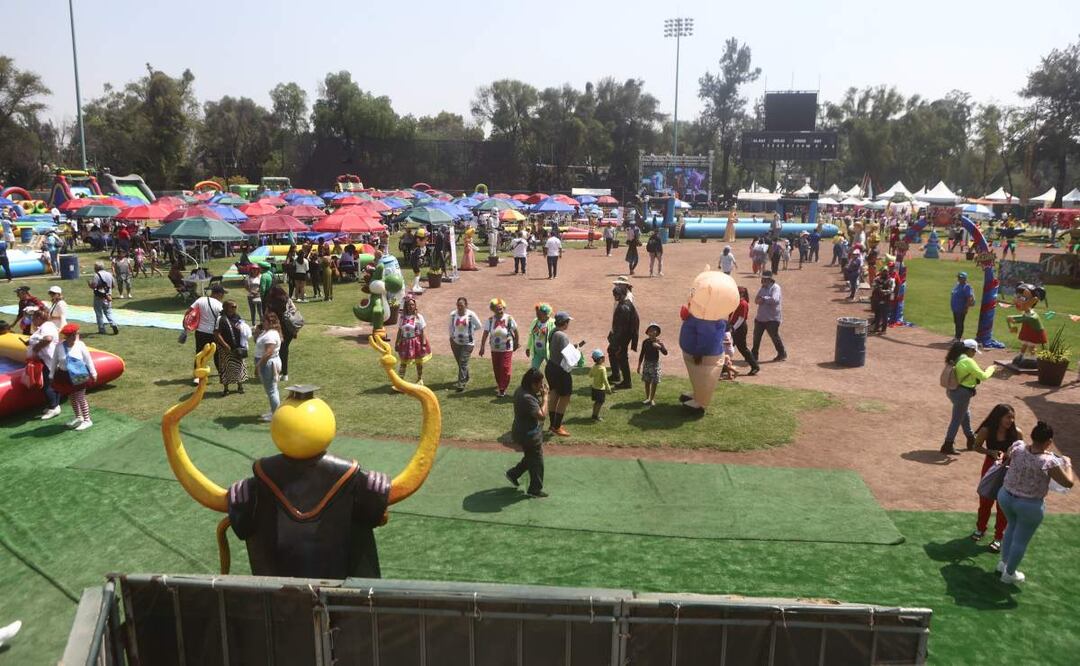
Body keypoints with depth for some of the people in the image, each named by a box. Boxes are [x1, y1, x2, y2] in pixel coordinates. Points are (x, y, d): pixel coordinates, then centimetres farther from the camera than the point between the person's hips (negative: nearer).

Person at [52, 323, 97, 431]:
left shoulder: (80, 345, -10)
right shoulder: (59, 346, -6)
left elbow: (88, 359, -4)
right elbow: (54, 361, 3)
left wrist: (93, 373, -1)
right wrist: (52, 376, 7)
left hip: (79, 375, -3)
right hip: (65, 375, 3)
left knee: (80, 397, -2)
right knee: (72, 397, 16)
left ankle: (87, 420, 8)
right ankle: (78, 417, 33)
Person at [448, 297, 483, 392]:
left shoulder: (471, 315, -12)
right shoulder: (453, 314, -4)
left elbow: (479, 326, 0)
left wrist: (470, 330, 0)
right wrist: (451, 338, 6)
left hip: (468, 342, -3)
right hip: (456, 342, 3)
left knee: (463, 363, -9)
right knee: (460, 362, 13)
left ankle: (461, 383, -9)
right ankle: (466, 379, 34)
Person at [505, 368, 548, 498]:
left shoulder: (521, 390, -2)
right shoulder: (527, 398, -34)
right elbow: (542, 415, -33)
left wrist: (540, 396, -1)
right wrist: (545, 398, -27)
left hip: (523, 432, 10)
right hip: (529, 436, -10)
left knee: (530, 458, 28)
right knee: (537, 462, 9)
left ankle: (513, 474, 39)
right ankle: (535, 490, 25)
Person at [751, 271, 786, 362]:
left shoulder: (775, 287, -13)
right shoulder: (763, 287, 12)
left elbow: (775, 300, -28)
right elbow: (756, 299, 14)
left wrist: (764, 298, -17)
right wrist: (758, 299, -10)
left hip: (772, 318, -8)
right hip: (760, 317, 8)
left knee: (774, 337, 1)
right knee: (756, 336, 11)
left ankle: (782, 354, 18)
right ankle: (754, 355, 22)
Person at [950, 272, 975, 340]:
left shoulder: (966, 287, -18)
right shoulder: (957, 285, 10)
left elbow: (970, 299, -22)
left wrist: (966, 308, -23)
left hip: (961, 310, -9)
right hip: (955, 309, 9)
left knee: (959, 324, -3)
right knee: (956, 323, 18)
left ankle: (959, 338, 3)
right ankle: (956, 337, 30)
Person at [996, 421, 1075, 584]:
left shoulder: (1018, 447, -14)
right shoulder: (1049, 461, -27)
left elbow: (1007, 454, 10)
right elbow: (1069, 483, -13)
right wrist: (1067, 463, 0)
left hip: (1006, 496, 5)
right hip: (1030, 505, -5)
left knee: (1012, 526, 31)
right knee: (1021, 541, 15)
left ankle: (1004, 562, 44)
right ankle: (1009, 574, 32)